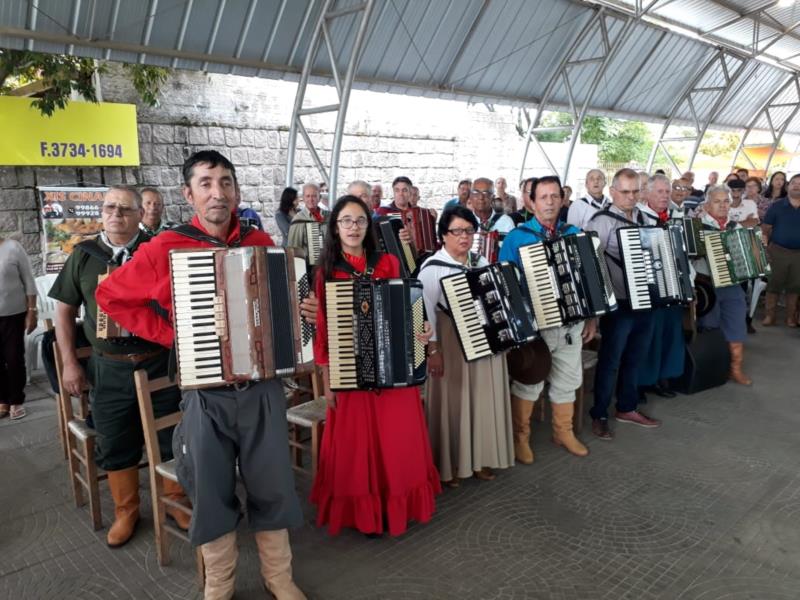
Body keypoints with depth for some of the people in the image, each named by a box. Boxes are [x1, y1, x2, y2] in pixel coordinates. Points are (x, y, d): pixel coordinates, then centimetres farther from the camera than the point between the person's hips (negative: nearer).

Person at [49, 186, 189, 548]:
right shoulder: (84, 256, 4)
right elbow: (64, 310, 10)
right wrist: (70, 363, 5)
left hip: (160, 362, -1)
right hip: (109, 368, 2)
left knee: (170, 436, 9)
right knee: (115, 443, 11)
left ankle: (176, 501, 29)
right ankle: (126, 511, 31)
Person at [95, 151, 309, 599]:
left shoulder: (261, 242, 3)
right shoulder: (166, 249, -7)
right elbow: (111, 295, 1)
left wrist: (302, 311, -1)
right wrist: (169, 334, -6)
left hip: (263, 386, 2)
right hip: (205, 392, -2)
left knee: (272, 485, 12)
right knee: (212, 492, 11)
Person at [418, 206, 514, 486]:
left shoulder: (481, 262, 10)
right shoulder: (432, 267, -10)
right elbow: (425, 311, -14)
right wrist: (433, 350, -18)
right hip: (451, 344, -6)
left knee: (483, 400, 12)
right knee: (452, 402, 2)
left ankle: (479, 458, 28)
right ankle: (448, 465, 17)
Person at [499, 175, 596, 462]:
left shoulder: (574, 234, 6)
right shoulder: (517, 237, -7)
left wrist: (591, 316, 10)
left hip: (571, 323, 4)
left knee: (568, 379, 15)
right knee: (528, 382, 6)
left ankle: (564, 431, 35)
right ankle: (520, 436, 24)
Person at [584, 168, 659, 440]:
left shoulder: (642, 218, 11)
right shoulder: (602, 221, -12)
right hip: (618, 304, -7)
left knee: (635, 358, 17)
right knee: (610, 361, 3)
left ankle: (627, 408, 33)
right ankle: (599, 416, 17)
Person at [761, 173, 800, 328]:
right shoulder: (777, 205, -2)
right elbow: (765, 228, -1)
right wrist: (765, 246, -8)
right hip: (778, 250, -2)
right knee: (774, 284, 4)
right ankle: (770, 315, 13)